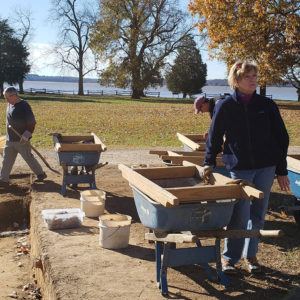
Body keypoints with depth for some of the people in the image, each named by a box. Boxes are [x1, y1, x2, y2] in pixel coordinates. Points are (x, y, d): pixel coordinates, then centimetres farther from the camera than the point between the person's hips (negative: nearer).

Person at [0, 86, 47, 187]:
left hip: (21, 140, -7)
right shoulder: (10, 104, 5)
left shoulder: (24, 106, -18)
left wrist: (26, 136, -22)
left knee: (29, 158, 6)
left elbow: (32, 123, -17)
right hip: (10, 139, 7)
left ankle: (41, 174, 24)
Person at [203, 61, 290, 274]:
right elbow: (214, 138, 7)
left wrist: (282, 171, 5)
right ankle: (229, 257, 13)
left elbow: (281, 138, 6)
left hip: (265, 167, 2)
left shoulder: (267, 105, 2)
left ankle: (251, 254, 27)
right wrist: (209, 163, 5)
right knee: (239, 216, -4)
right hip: (239, 168, -2)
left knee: (258, 213, 10)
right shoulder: (225, 107, -2)